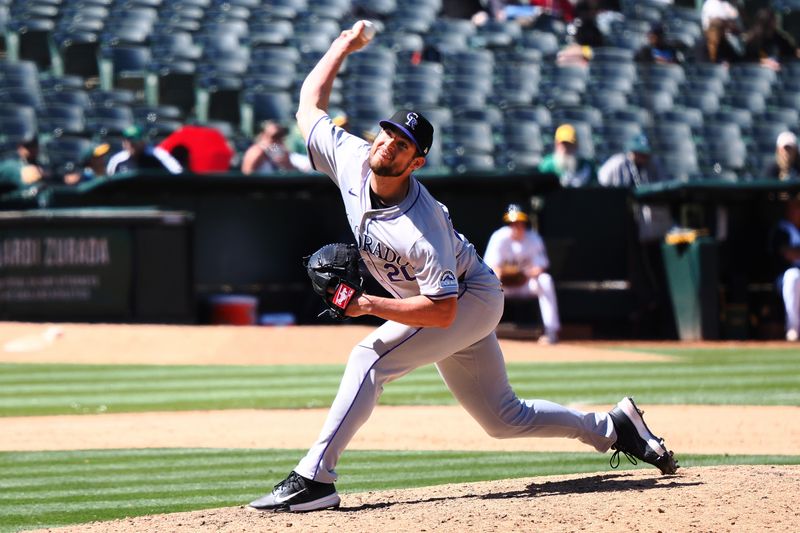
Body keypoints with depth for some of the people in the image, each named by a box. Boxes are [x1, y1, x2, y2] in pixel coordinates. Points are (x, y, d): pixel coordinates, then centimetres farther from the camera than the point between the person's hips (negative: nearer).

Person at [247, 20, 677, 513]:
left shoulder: (422, 228, -34)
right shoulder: (351, 160, -15)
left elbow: (442, 310, -34)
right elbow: (310, 106, 1)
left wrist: (369, 305, -35)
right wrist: (344, 46, 4)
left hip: (470, 301, -8)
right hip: (456, 309, 8)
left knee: (371, 357, -25)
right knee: (504, 419, 13)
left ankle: (314, 479, -27)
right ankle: (612, 428, 29)